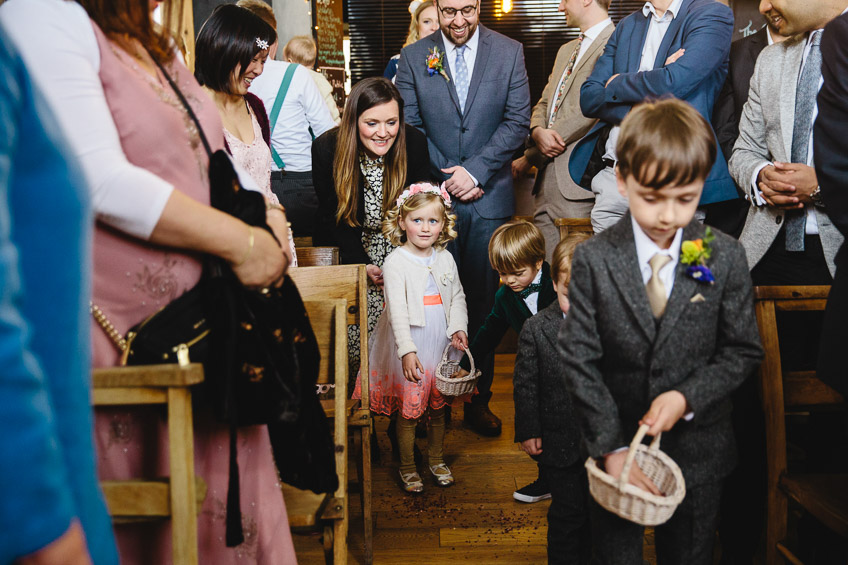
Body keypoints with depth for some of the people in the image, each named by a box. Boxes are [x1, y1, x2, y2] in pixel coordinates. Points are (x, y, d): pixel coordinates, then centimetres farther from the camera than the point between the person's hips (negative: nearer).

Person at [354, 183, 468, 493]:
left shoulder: (445, 259, 5)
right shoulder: (396, 262, -12)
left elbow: (457, 297, 10)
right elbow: (397, 310, -19)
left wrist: (458, 328, -8)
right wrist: (407, 350, -27)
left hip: (442, 343, 5)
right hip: (410, 345, -4)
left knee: (439, 406, 16)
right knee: (409, 409, 4)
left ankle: (436, 459, 36)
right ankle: (407, 466, 23)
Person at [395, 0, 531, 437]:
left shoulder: (509, 53, 6)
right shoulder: (412, 58, 6)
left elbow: (517, 121, 1)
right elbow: (410, 128, 4)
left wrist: (476, 170, -9)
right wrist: (447, 178, -4)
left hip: (489, 198, 0)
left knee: (483, 303, 5)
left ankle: (478, 400, 17)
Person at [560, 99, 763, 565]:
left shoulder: (725, 257, -8)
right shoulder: (593, 259, -12)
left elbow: (742, 350, -3)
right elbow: (578, 357, -12)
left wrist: (687, 397, -18)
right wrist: (611, 447, -17)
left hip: (697, 452, 1)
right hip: (615, 444, -1)